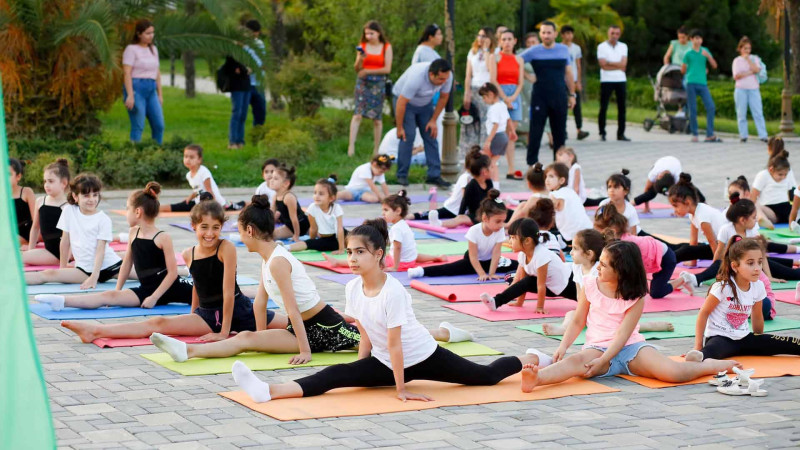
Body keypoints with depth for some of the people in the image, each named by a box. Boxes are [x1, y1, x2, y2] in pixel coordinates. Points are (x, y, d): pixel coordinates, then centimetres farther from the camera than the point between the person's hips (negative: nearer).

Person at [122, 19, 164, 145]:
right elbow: (127, 73, -11)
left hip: (151, 90, 7)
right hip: (136, 88, -7)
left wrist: (160, 94, 17)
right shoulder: (131, 49, -5)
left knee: (159, 125, 3)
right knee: (138, 127, -9)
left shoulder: (153, 49, 16)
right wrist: (130, 95, -18)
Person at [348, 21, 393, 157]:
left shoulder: (386, 47, 2)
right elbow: (356, 69, 8)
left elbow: (387, 69, -5)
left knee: (377, 118, 3)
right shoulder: (362, 46, 6)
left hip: (378, 84, 0)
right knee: (358, 114, -14)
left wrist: (367, 71, -8)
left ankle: (376, 150, 10)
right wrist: (360, 60, -13)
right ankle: (351, 145, -19)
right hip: (363, 83, 1)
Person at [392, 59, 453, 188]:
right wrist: (399, 128, -23)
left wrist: (433, 120, -3)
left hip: (424, 104, 5)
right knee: (408, 136, -15)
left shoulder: (447, 76, -23)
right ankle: (402, 176, -6)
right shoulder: (416, 77, -39)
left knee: (431, 136, -4)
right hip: (405, 101, -5)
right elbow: (401, 103, -31)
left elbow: (443, 97, -4)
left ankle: (434, 175, -4)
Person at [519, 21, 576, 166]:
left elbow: (568, 73, 12)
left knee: (560, 132, 7)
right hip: (539, 98, -2)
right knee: (536, 131, -3)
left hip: (559, 97, 2)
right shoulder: (533, 51, -2)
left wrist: (572, 94, 11)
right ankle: (532, 163, 4)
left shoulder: (564, 50, 7)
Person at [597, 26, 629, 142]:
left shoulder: (623, 46, 11)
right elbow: (603, 65, -10)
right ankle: (602, 133, 3)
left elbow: (623, 64, -2)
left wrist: (609, 63, -7)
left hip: (621, 80, 3)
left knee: (622, 108, 3)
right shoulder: (602, 47, 1)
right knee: (603, 108, -3)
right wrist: (618, 65, -7)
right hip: (606, 80, -3)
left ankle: (621, 133, 8)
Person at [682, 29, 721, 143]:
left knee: (711, 107, -9)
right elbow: (683, 70, 9)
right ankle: (694, 134, 7)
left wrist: (708, 56, -8)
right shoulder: (688, 53, 5)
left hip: (703, 83, 2)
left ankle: (710, 135, -7)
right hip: (691, 83, -2)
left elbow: (714, 66, 5)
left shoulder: (705, 51, 12)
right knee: (693, 110, -2)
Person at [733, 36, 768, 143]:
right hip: (741, 89, 0)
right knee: (741, 114, 0)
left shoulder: (755, 58, 11)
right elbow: (736, 76, -5)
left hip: (754, 89, 0)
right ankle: (743, 135, 7)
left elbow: (757, 69, -8)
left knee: (758, 113, -7)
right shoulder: (737, 60, 7)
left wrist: (748, 59, -8)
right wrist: (751, 72, -7)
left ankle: (763, 135, -11)